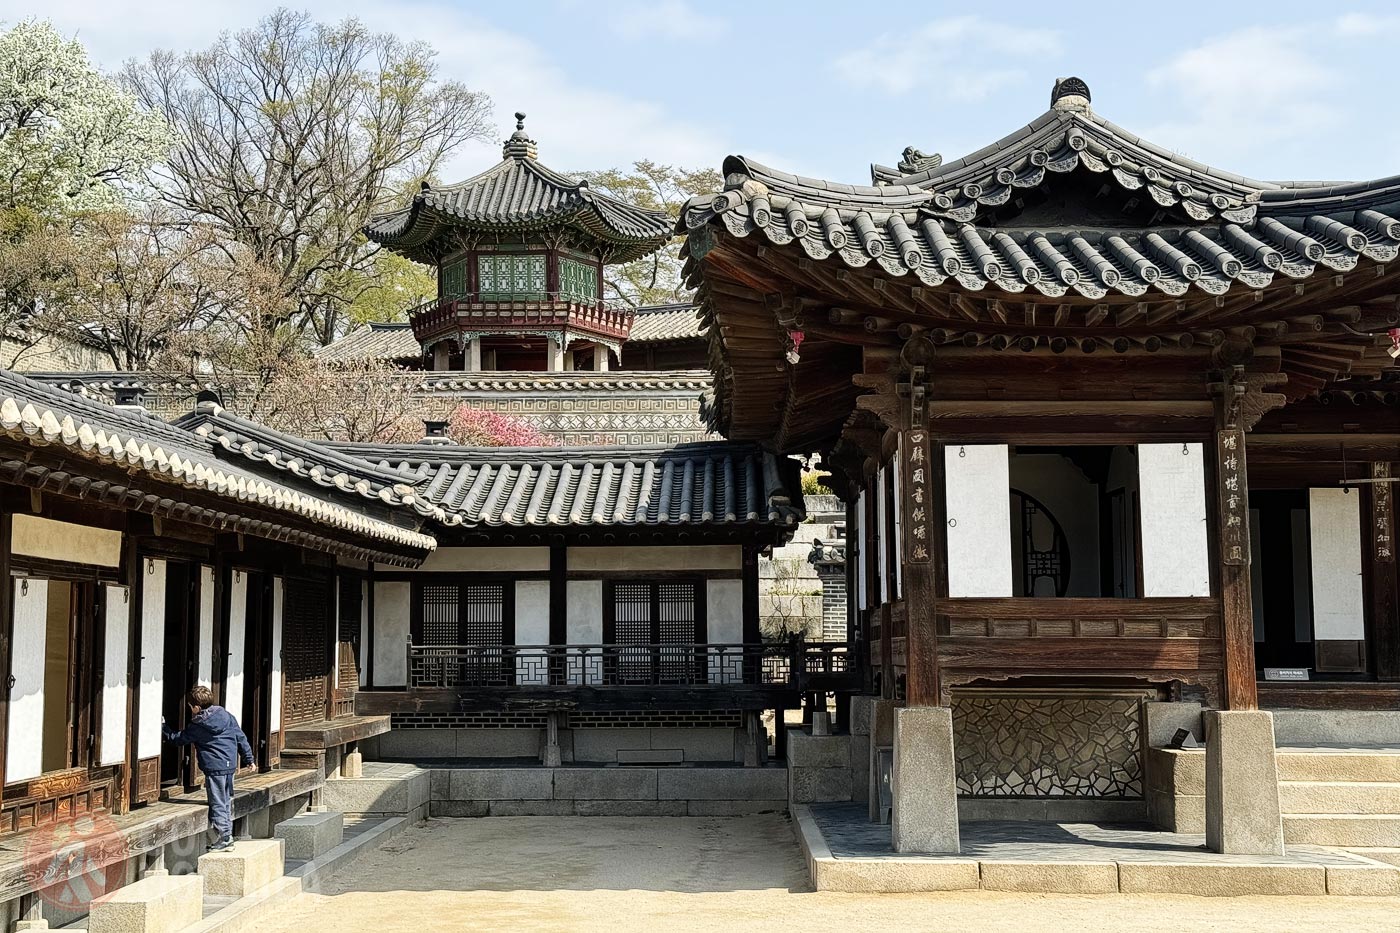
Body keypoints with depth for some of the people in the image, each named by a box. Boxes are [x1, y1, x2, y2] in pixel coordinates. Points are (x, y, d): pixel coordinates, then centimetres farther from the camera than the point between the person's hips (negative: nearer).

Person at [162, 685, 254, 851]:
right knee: (227, 801, 14)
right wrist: (248, 758, 18)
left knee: (217, 803, -2)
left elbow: (178, 738, 7)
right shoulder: (227, 716, 7)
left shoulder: (197, 727, -7)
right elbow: (241, 738, 10)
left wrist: (163, 727, 21)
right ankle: (228, 835, 18)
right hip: (231, 764, 7)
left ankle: (224, 835, -7)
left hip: (214, 767, -7)